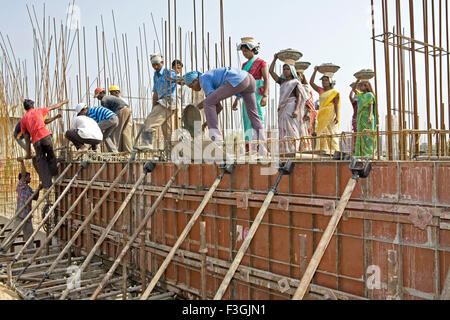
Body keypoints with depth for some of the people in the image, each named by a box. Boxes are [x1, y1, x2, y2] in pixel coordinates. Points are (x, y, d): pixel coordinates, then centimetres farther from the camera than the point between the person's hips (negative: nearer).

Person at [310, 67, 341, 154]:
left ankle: (334, 151, -6)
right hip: (322, 115, 5)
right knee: (322, 133, 0)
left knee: (331, 133, -7)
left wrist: (337, 116, -16)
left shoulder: (334, 92, 0)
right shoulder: (320, 90, 14)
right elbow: (311, 82, 13)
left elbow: (336, 104, -6)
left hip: (331, 115, -5)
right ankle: (323, 150, 2)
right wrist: (315, 71, 9)